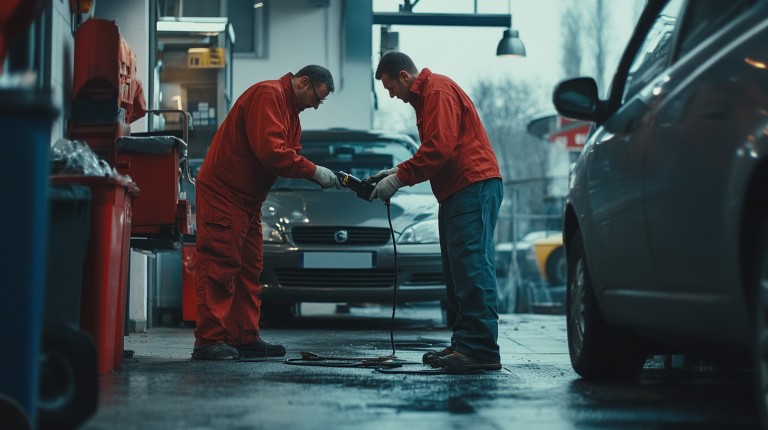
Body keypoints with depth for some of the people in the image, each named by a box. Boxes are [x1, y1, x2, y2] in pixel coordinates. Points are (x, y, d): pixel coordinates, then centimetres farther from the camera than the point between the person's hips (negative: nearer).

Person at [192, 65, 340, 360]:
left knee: (249, 270, 11)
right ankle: (209, 341, -11)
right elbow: (270, 151, -25)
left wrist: (322, 176, -3)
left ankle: (245, 338, 14)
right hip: (223, 193, -11)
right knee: (220, 267, -11)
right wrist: (314, 171, -19)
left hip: (248, 200, 11)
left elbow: (290, 154, 14)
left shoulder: (291, 110, 19)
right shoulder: (268, 95, -15)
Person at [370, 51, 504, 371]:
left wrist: (399, 178, -14)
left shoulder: (438, 91, -9)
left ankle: (481, 350, -19)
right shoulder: (426, 96, 25)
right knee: (457, 273, 10)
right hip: (456, 192, 11)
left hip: (474, 187, -11)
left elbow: (439, 147, -20)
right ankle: (464, 344, 12)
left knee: (471, 269, -15)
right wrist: (397, 172, 14)